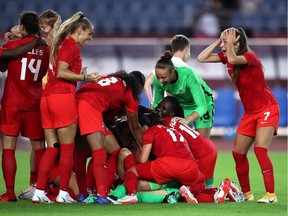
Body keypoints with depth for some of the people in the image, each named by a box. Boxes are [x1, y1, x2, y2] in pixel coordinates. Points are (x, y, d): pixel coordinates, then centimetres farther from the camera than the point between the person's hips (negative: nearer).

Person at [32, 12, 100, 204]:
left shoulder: (59, 44, 21)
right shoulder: (70, 44, -4)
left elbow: (56, 72, 15)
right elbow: (61, 72, -14)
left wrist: (80, 76, 14)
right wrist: (84, 77, -12)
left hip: (47, 96, 8)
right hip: (63, 97, -8)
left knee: (52, 147, 8)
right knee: (67, 148, -1)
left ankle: (39, 192, 1)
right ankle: (63, 193, -1)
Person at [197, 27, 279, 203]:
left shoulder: (250, 56, -19)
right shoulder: (226, 57, 2)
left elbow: (233, 59, -39)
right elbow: (202, 58, 0)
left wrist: (230, 43, -24)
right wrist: (218, 41, -4)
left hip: (267, 109, -8)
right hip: (250, 112, 8)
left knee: (260, 149, -22)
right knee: (238, 153, 4)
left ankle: (271, 194, -22)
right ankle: (246, 194, 16)